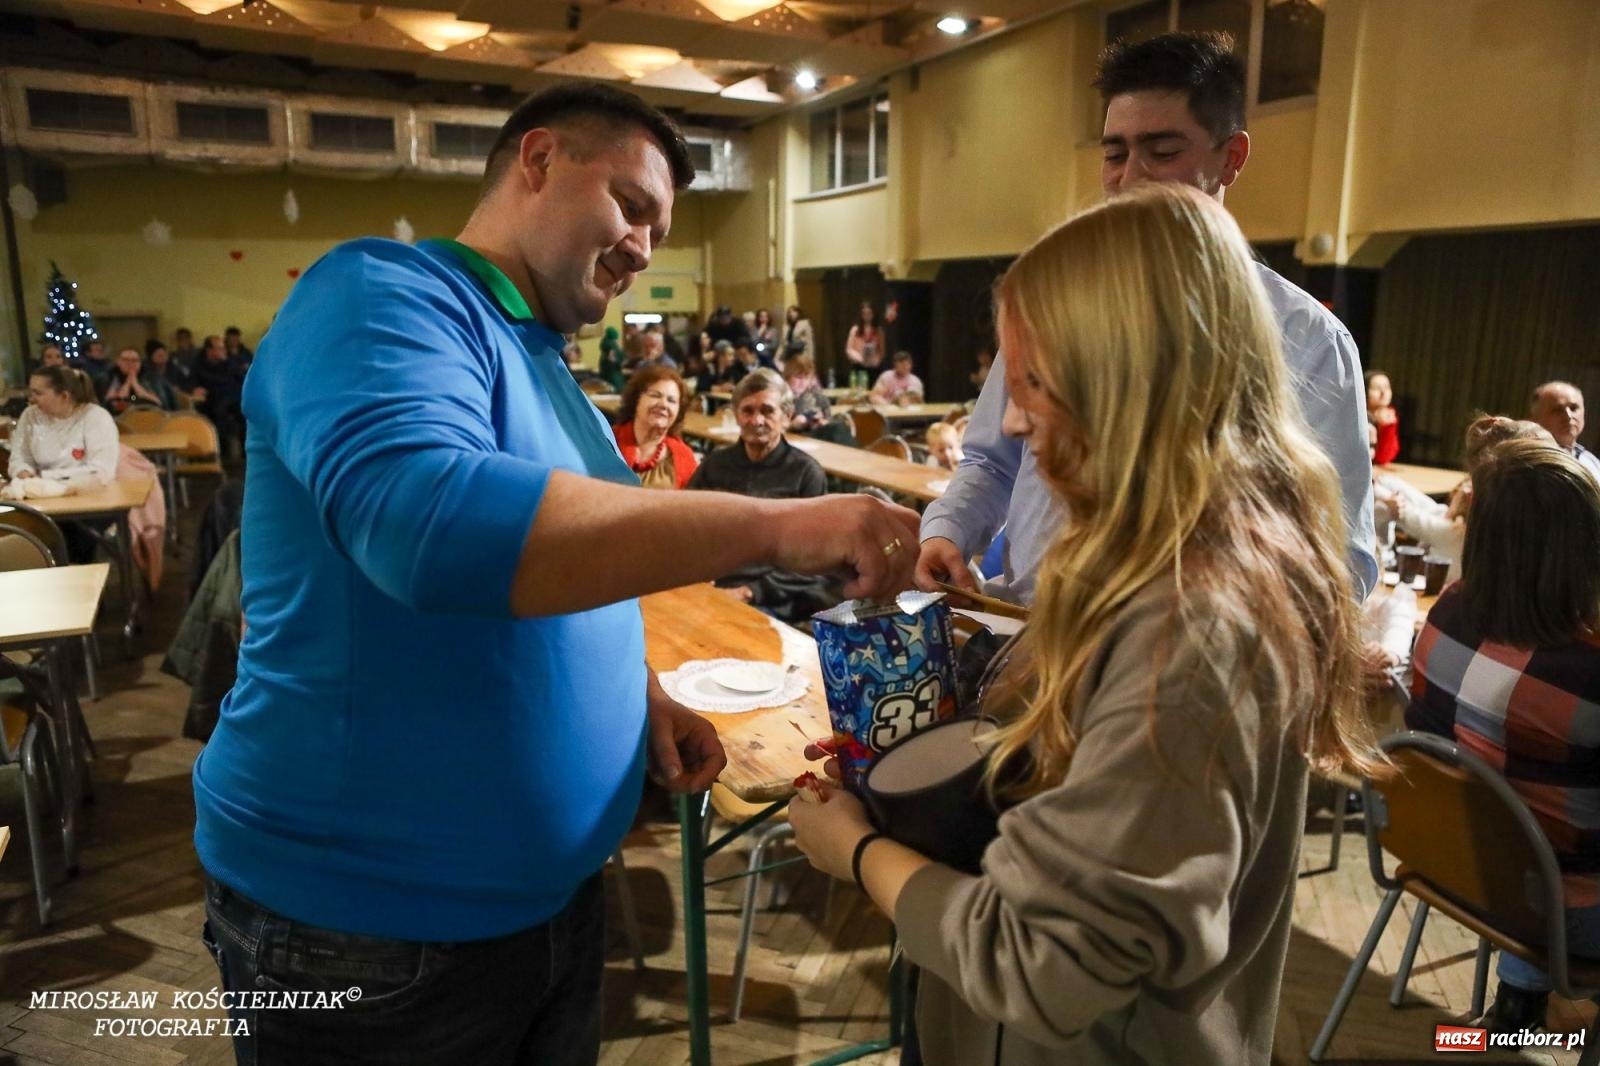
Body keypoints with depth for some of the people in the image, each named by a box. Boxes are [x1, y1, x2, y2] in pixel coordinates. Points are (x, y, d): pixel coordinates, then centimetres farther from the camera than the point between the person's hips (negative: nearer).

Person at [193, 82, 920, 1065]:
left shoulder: (539, 364, 9)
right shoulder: (383, 295, -17)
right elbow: (424, 522, -38)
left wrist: (646, 698, 0)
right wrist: (773, 524, -35)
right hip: (369, 924, -8)